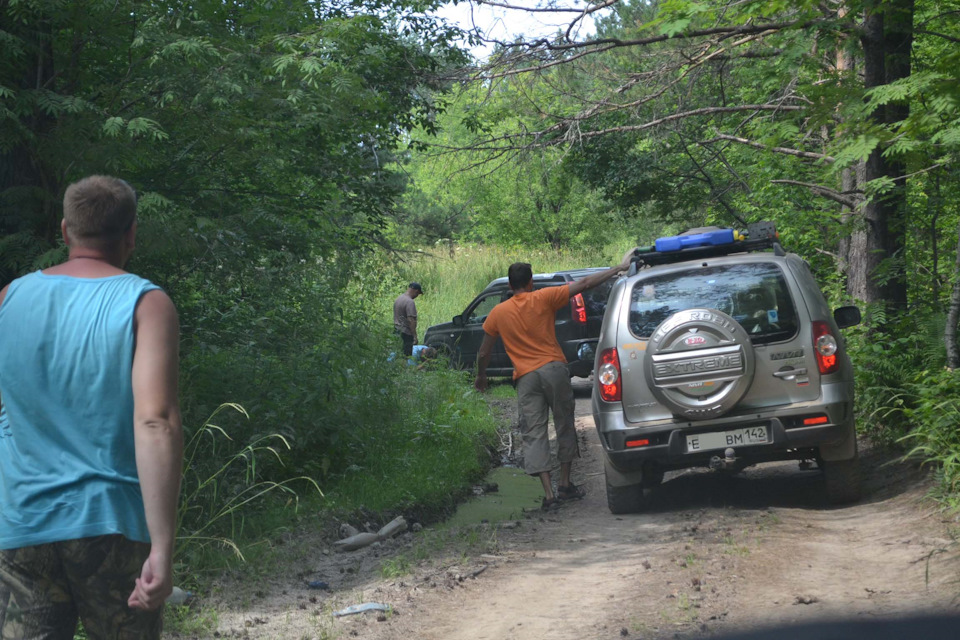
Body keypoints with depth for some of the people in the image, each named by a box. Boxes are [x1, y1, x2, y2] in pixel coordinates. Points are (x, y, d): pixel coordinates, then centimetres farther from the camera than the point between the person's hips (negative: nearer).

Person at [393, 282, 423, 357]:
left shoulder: (398, 299, 14)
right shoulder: (410, 302, -16)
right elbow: (411, 320, -22)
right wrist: (415, 336, -20)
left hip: (397, 331, 9)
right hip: (406, 333, -9)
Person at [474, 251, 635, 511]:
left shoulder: (498, 313, 5)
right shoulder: (543, 298, -1)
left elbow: (483, 354, 9)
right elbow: (585, 284, -2)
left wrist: (481, 376, 28)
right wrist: (619, 268, 4)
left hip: (526, 377, 0)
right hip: (554, 369, 0)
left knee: (534, 433, 0)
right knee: (564, 425, 14)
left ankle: (549, 493, -10)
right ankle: (565, 484, 18)